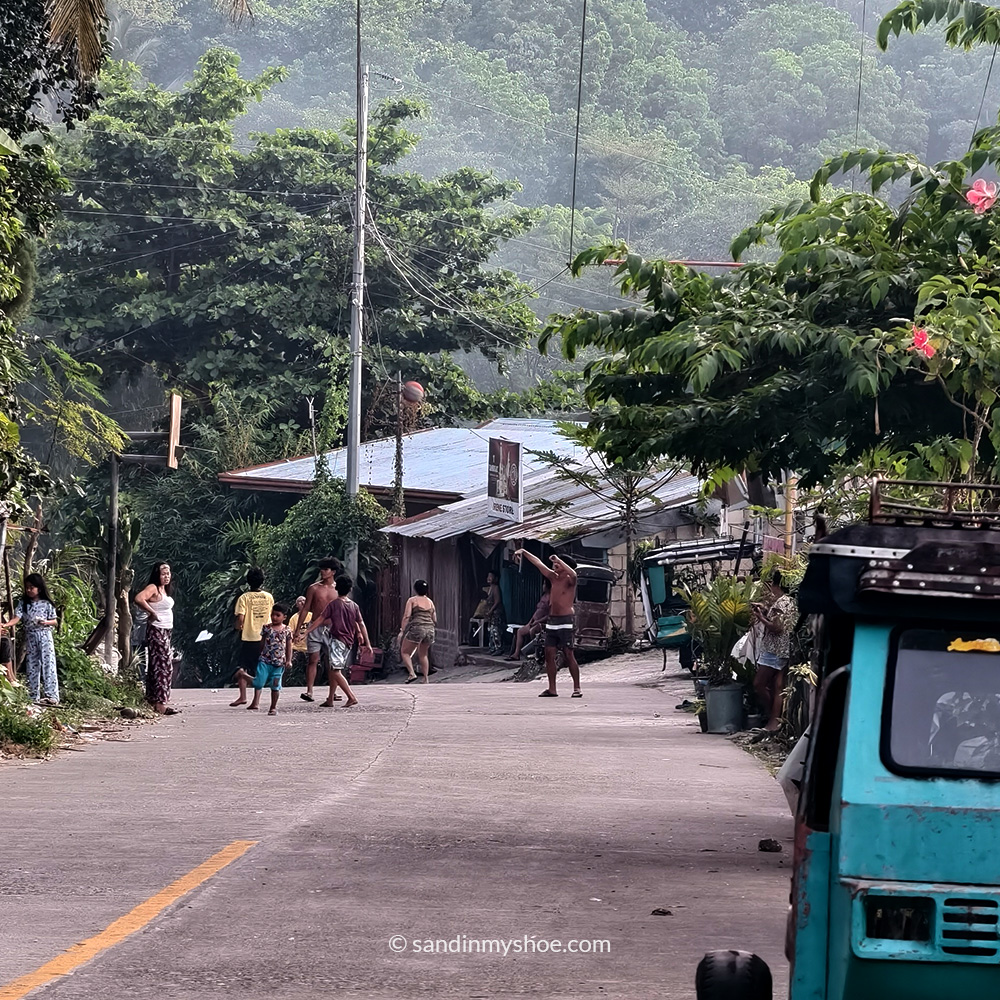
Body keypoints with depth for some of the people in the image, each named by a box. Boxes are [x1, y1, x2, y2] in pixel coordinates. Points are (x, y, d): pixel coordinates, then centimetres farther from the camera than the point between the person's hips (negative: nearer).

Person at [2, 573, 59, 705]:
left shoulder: (46, 604, -3)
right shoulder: (23, 603, 2)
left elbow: (55, 621, 1)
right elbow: (17, 618, -11)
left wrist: (45, 622, -20)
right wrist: (5, 625, -29)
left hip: (45, 636, -3)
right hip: (30, 637, 3)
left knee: (48, 665, -7)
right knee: (32, 667, 6)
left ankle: (51, 695, -8)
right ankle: (34, 697, 10)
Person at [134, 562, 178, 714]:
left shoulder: (165, 590, 16)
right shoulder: (153, 588, -12)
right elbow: (139, 598, -29)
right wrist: (152, 613, -20)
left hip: (166, 631, 10)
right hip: (157, 631, -10)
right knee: (162, 666, -12)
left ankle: (153, 701, 15)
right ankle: (160, 703, -15)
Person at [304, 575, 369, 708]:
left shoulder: (333, 604, -5)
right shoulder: (354, 606, 8)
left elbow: (320, 620, -7)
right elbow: (361, 625, 8)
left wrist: (306, 632, -4)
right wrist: (367, 643, 12)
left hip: (337, 639, -6)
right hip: (348, 642, 6)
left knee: (336, 672, -11)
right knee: (334, 670, 15)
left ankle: (351, 697, -23)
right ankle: (330, 700, 18)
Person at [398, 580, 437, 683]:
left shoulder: (412, 600, 3)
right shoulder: (430, 602, 16)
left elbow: (406, 617, -8)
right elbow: (435, 620, 17)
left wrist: (402, 631, -8)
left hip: (417, 628, -5)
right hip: (430, 629, 5)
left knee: (405, 652, 8)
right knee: (423, 654, 21)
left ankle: (411, 673, -11)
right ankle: (425, 679, 16)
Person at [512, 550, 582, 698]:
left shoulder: (569, 580, -7)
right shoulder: (553, 577, 13)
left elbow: (573, 574, -31)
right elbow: (538, 563, 19)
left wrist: (558, 560, -34)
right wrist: (524, 553, 19)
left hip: (566, 621, -7)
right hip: (551, 621, 7)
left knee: (568, 655, -9)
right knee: (549, 654, 3)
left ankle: (577, 688, -6)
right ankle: (551, 689, 6)